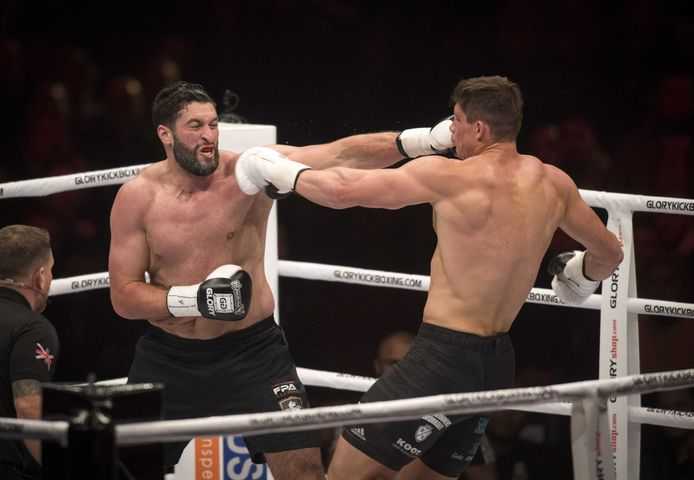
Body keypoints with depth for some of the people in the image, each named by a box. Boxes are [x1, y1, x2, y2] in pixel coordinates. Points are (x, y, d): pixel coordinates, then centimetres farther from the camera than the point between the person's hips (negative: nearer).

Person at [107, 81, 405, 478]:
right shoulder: (137, 198, -8)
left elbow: (341, 156, -24)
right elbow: (123, 296, -7)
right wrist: (193, 299, -23)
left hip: (252, 351, -1)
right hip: (168, 358, 1)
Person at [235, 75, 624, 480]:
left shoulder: (447, 177, -12)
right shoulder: (553, 183, 5)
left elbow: (341, 191, -7)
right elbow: (610, 253, 20)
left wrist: (279, 172, 10)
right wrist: (582, 274, 43)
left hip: (445, 359, -8)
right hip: (497, 367, 8)